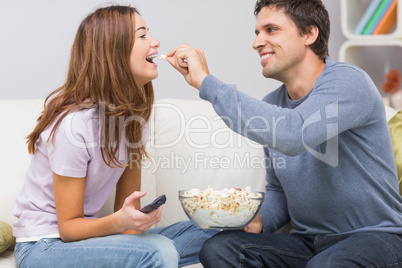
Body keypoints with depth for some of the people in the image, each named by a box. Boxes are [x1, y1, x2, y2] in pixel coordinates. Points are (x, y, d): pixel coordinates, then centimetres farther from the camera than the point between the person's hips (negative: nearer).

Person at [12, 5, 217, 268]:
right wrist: (119, 221, -35)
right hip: (45, 246, -7)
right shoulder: (74, 122, -23)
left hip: (86, 233, 8)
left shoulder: (133, 114, 2)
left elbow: (128, 206, 2)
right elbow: (68, 227, -17)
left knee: (210, 234, -5)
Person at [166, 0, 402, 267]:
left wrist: (206, 81, -28)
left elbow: (294, 134, -35)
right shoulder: (271, 105, 9)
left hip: (373, 236, -6)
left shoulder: (347, 81, -14)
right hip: (306, 242, 6)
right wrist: (259, 221, -4)